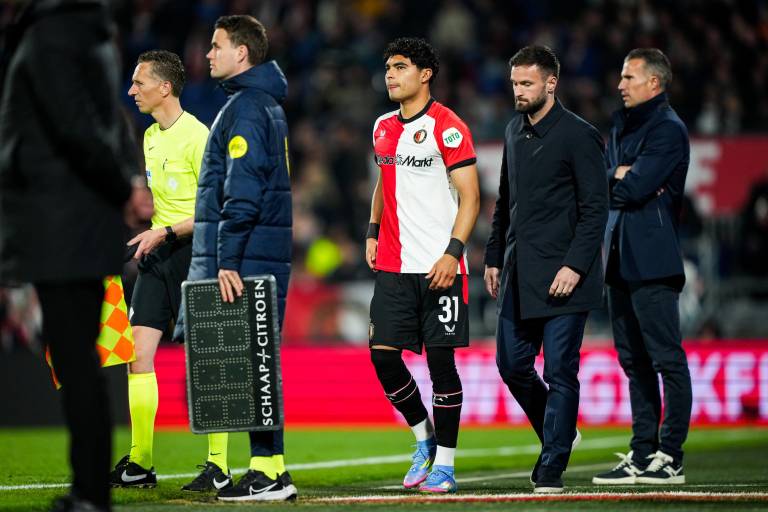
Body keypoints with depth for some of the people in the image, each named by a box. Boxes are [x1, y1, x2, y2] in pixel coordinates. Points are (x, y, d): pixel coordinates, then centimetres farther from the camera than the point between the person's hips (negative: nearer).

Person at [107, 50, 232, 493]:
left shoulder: (196, 136, -12)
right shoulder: (151, 136, 14)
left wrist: (165, 233, -20)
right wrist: (151, 236, 15)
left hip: (193, 252, -8)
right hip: (158, 255, 8)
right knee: (138, 352, 0)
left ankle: (218, 467, 1)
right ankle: (140, 464, 5)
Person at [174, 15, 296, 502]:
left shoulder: (245, 108, -11)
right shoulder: (268, 104, 20)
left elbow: (241, 192, -19)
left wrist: (227, 260, -22)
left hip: (248, 257, -10)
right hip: (267, 257, 10)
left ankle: (269, 471, -8)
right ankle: (272, 470, 11)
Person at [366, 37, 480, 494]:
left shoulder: (447, 127, -7)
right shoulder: (383, 128, 13)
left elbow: (470, 197, -9)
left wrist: (453, 252, -18)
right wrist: (373, 233, 14)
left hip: (438, 267, -6)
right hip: (392, 265, 6)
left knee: (441, 359, -2)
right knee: (383, 353, -1)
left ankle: (444, 463, 6)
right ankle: (424, 436, 20)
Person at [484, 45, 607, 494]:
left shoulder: (579, 136, -8)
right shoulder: (515, 131, 14)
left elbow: (596, 209, -11)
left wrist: (575, 266, -19)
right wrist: (494, 257, 17)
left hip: (562, 276, -7)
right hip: (519, 274, 7)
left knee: (560, 371, -4)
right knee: (511, 364, 9)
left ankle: (553, 467, 2)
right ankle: (560, 433, 30)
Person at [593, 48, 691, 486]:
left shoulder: (668, 129, -8)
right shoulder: (623, 125, 19)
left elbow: (636, 188, -17)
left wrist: (621, 179, 1)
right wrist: (623, 178, -5)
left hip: (652, 262, -9)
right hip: (622, 259, 9)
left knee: (667, 358, -7)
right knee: (635, 362, 11)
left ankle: (670, 459, -7)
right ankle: (642, 454, 15)